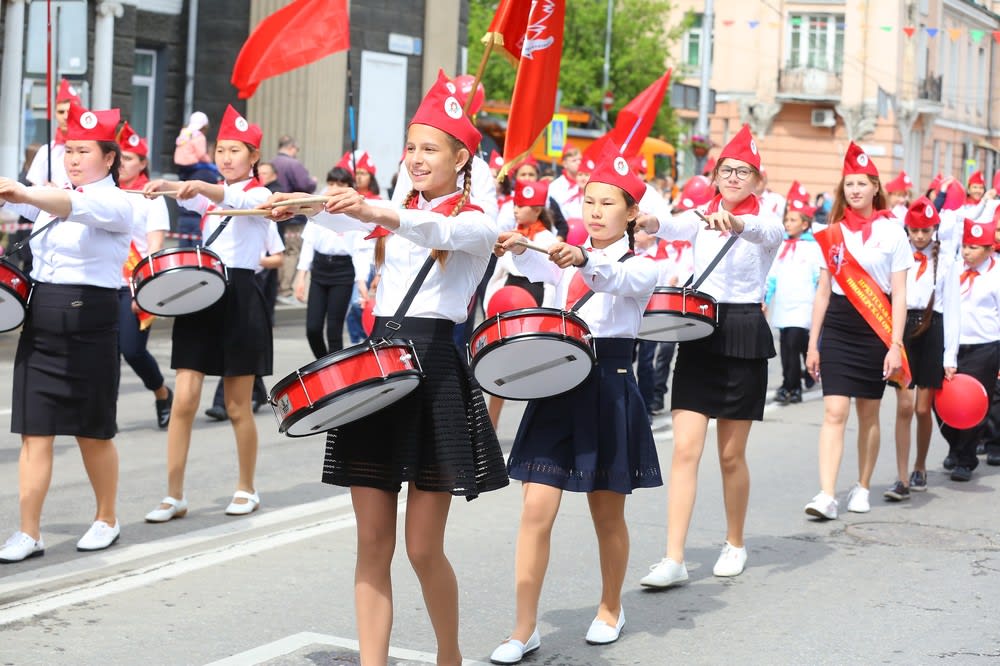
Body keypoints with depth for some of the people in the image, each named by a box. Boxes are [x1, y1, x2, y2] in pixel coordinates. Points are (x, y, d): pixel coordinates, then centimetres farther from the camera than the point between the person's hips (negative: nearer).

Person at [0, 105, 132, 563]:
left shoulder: (115, 204, -7)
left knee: (93, 432, 7)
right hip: (40, 321, 5)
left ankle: (106, 520, 25)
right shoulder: (50, 196, 15)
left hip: (89, 324, -5)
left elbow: (76, 207, -28)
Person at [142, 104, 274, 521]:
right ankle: (174, 495, 2)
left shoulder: (259, 195, -3)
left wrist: (200, 187, -47)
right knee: (183, 401, -3)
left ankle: (247, 489, 21)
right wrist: (170, 187, -30)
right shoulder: (209, 196, 15)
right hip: (199, 295, 5)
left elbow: (234, 199, -26)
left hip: (239, 298, -5)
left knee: (237, 408, 4)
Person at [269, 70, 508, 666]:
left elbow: (438, 230, -25)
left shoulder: (477, 224, -1)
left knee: (423, 548, -2)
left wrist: (375, 213, -43)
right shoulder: (394, 213, 16)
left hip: (435, 371, -5)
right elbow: (341, 216, -5)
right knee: (373, 544, 4)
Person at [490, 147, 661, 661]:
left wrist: (583, 261, -47)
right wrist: (517, 248, -33)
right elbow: (536, 268, -10)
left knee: (607, 514, 10)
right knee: (536, 510, -4)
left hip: (609, 390, -3)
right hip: (557, 386, 3)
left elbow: (620, 280, -26)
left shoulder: (641, 266, -2)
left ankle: (610, 608, 32)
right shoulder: (568, 258, 11)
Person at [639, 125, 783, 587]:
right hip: (697, 332, 2)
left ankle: (734, 544, 27)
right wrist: (649, 223, -37)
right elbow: (670, 227, -13)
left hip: (744, 336, -2)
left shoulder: (766, 223, 0)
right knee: (685, 449, -7)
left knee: (731, 455, 6)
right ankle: (674, 559, -9)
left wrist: (735, 224, -48)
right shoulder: (700, 218, 9)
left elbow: (769, 233, -26)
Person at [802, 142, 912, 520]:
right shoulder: (833, 233, 8)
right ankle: (826, 496, -15)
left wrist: (895, 344, -9)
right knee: (834, 412, -9)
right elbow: (823, 291, 11)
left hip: (875, 329, -2)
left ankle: (862, 488, 22)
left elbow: (899, 295, -2)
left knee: (869, 414, 7)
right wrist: (813, 343, 7)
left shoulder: (891, 232, 0)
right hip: (837, 328, 2)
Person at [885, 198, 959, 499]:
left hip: (932, 332, 0)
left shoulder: (946, 263, 7)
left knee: (923, 408, 4)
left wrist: (950, 356, -3)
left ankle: (920, 468, 26)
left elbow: (951, 310, 4)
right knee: (904, 406, -8)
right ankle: (902, 479, -8)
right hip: (902, 329, 0)